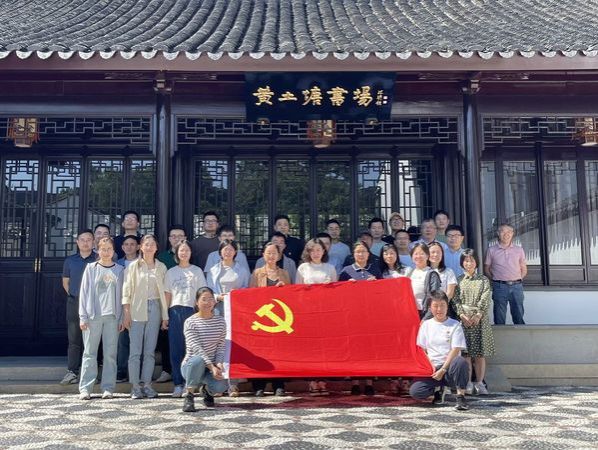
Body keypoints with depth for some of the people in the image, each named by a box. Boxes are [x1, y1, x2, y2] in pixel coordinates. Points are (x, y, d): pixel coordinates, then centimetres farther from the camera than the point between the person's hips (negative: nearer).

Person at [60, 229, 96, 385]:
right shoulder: (70, 260, 11)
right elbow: (65, 281, 20)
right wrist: (72, 295, 11)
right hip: (74, 303, 3)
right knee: (73, 339, 2)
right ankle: (72, 372, 5)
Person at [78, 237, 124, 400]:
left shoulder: (119, 270, 9)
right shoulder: (91, 268, 6)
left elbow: (122, 294, 8)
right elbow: (84, 292, 4)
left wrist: (121, 318, 3)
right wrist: (83, 317, -3)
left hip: (112, 316, 1)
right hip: (93, 316, -1)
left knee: (110, 353, 2)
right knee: (90, 353, 1)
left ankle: (108, 388, 8)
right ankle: (85, 388, 4)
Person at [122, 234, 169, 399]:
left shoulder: (161, 267, 9)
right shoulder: (133, 266, 3)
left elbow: (164, 292, 9)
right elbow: (126, 291, 0)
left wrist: (165, 316, 6)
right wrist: (126, 314, -7)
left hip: (155, 310, 2)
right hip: (137, 310, -2)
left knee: (150, 351, 5)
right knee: (135, 350, -3)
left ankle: (147, 384, 11)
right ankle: (135, 386, 3)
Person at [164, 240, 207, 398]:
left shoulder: (197, 271, 11)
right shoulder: (171, 272, 14)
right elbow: (167, 294, 13)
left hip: (192, 310, -1)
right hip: (175, 311, 1)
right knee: (176, 348, -1)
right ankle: (177, 384, 3)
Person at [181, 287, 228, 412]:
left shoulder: (220, 321, 3)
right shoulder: (190, 322, -10)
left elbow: (221, 346, 0)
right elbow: (196, 348, -19)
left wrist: (219, 363, -19)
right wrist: (212, 367, -28)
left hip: (212, 365, 3)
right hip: (191, 365, -3)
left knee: (221, 386, -28)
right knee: (198, 360, -39)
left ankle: (206, 389, 13)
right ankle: (188, 396, -16)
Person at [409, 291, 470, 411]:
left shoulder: (455, 325, 4)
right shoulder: (426, 325, 11)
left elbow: (456, 350, -6)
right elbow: (421, 349, 9)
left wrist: (443, 370, -14)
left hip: (449, 366, -2)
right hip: (431, 368, 2)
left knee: (460, 361, -39)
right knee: (415, 391, -25)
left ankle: (460, 396, -20)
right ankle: (438, 388, 9)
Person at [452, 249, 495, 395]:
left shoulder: (483, 280, 10)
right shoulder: (458, 280, 10)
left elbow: (486, 299, -1)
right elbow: (455, 300, 1)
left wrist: (478, 315, -14)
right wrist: (462, 315, -13)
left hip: (480, 319, 0)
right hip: (463, 319, 0)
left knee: (480, 353, 0)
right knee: (465, 352, -3)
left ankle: (479, 383, 6)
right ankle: (468, 383, 2)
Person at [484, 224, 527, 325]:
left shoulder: (519, 250, 10)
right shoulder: (492, 250, 6)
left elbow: (524, 269, 15)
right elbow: (486, 269, 10)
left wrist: (518, 280, 2)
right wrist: (495, 279, -1)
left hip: (516, 286, 1)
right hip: (499, 287, -1)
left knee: (519, 317, 4)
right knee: (499, 318, 1)